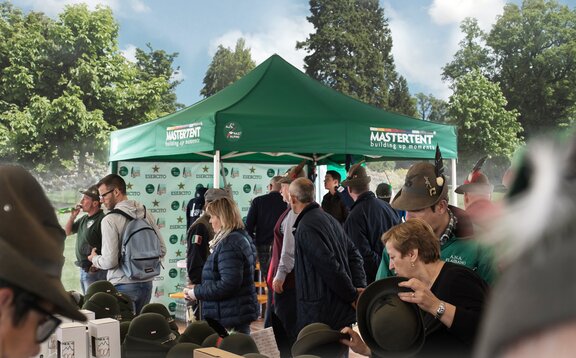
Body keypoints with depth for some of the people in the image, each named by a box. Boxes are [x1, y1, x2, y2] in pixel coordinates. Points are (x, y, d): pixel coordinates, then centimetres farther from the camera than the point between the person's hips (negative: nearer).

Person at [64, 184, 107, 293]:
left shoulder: (102, 219, -18)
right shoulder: (84, 219, 13)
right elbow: (66, 232, 20)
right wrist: (72, 216, 5)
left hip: (94, 272, -9)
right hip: (83, 270, 10)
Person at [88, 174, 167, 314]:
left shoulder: (110, 220, -14)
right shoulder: (147, 214, 4)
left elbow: (110, 261, -17)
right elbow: (162, 250, 6)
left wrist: (94, 259, 3)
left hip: (123, 286, -6)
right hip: (146, 283, 6)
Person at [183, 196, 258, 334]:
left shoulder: (229, 244, -18)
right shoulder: (241, 238, 14)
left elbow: (228, 285, -25)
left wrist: (197, 293, -13)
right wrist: (198, 288, 10)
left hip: (230, 319, -10)